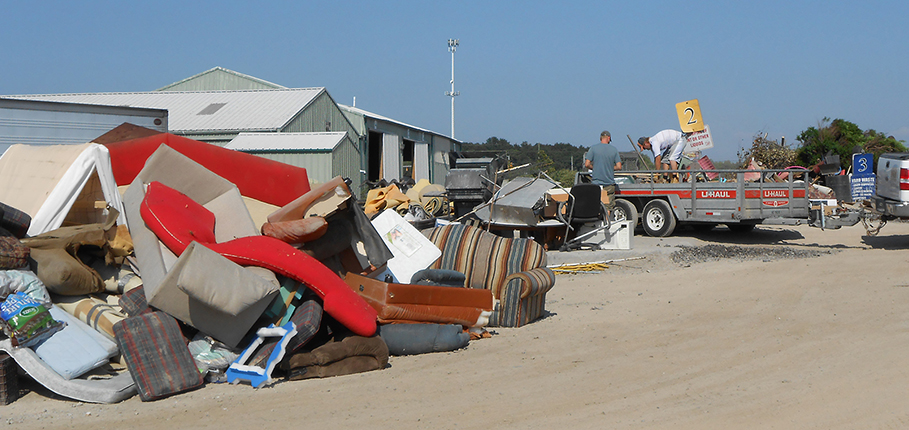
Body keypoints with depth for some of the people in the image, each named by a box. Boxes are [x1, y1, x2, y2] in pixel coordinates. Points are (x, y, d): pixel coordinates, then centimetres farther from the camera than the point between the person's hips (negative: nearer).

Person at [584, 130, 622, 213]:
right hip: (609, 183, 1)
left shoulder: (593, 148, -2)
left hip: (596, 183, -1)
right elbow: (619, 167, -1)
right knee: (608, 207, 5)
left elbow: (587, 164, -7)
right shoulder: (614, 149, 1)